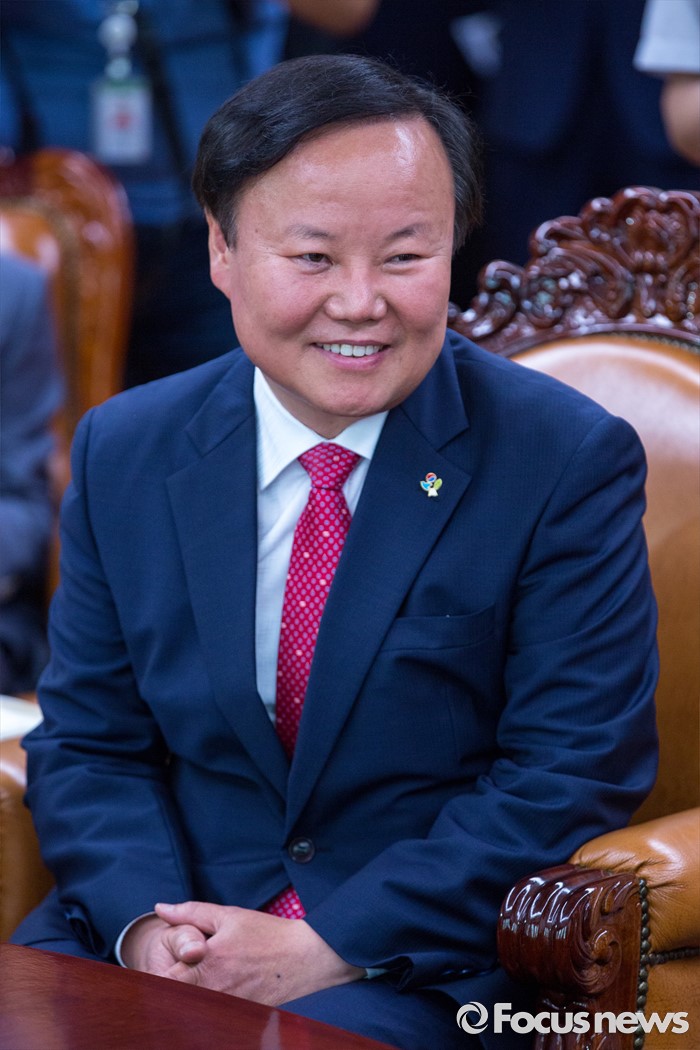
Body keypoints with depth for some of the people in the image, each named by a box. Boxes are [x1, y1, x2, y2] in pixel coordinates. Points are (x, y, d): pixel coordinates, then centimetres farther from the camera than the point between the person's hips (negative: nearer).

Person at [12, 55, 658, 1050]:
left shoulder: (569, 461, -7)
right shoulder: (124, 453, 5)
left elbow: (572, 775, -10)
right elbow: (87, 740, 8)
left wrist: (326, 949, -16)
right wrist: (147, 924, -13)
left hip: (427, 964, -3)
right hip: (173, 927, 3)